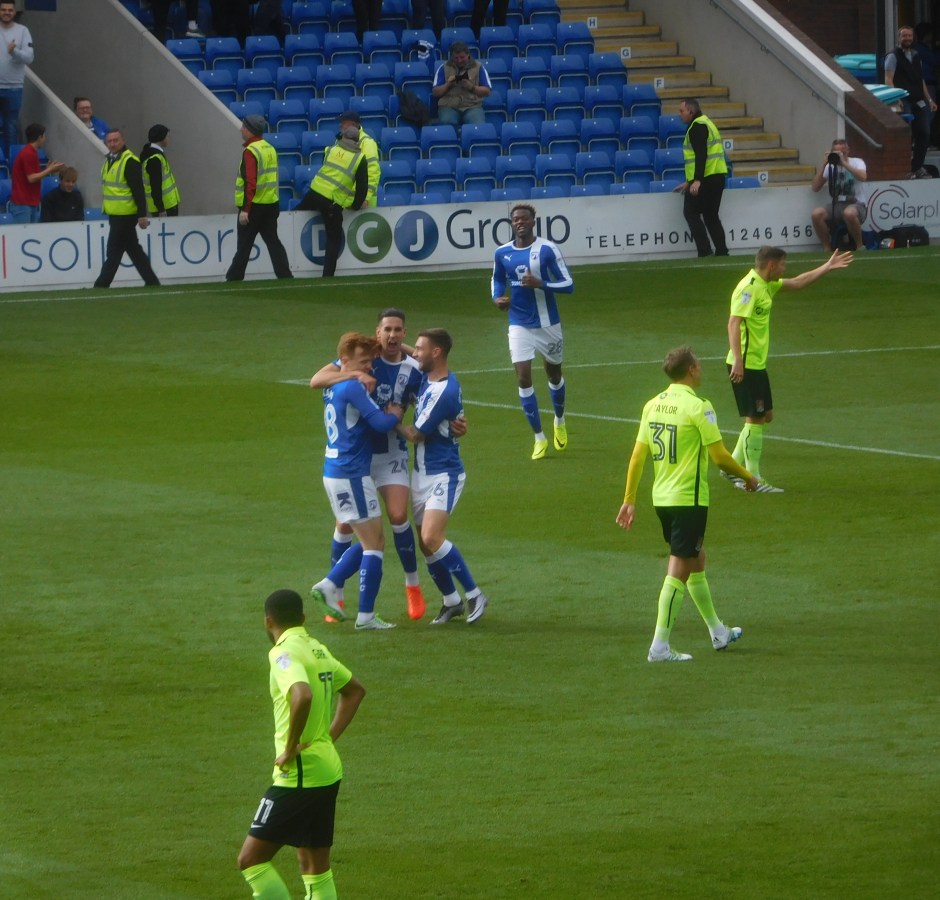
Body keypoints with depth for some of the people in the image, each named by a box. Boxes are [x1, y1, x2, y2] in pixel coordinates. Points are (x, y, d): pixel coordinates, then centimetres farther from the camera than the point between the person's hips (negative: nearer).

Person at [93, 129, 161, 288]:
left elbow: (138, 190, -18)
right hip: (115, 215, 10)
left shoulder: (129, 161, -15)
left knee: (113, 253, -5)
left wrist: (142, 215, -21)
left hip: (125, 215, -10)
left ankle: (101, 286, -3)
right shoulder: (110, 160, 14)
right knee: (134, 250, 14)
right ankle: (152, 282, 20)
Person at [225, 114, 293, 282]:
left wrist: (245, 209, -22)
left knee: (244, 245, -1)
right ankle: (285, 276, 3)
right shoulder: (270, 149, 13)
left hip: (254, 206, -8)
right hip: (271, 204, 8)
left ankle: (234, 278, 5)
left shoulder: (250, 152, -15)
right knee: (273, 241, 8)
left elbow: (250, 183, -22)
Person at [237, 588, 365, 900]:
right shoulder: (317, 649, 12)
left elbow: (303, 696, -34)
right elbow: (355, 689, 27)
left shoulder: (284, 653, -15)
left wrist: (291, 746, -22)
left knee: (251, 859, -4)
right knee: (315, 868, 13)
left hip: (298, 775, -9)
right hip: (328, 772, 9)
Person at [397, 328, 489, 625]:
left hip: (444, 475, -9)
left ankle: (474, 595, -10)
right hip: (422, 473, 9)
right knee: (426, 544, 8)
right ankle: (452, 602, 20)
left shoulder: (445, 393, -22)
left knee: (432, 538, -21)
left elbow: (416, 434, -14)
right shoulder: (425, 377, 6)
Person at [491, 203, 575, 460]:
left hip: (548, 323, -2)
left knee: (554, 373, 16)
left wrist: (540, 284, -26)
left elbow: (567, 284, -11)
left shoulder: (547, 250, -11)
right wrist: (497, 297, -3)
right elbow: (497, 279, 19)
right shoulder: (502, 253, 0)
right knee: (523, 378, -9)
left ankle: (560, 421, 45)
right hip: (519, 325, 2)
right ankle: (539, 438, 1)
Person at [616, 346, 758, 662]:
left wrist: (629, 500, 12)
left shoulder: (653, 405, 5)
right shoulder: (698, 407, -15)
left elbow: (638, 456, 7)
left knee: (697, 562, 21)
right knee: (679, 571, -4)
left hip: (662, 498, 8)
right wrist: (748, 477, 2)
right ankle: (660, 646, -6)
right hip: (689, 499, -8)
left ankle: (718, 632, 34)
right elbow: (719, 456, -15)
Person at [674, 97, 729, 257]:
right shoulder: (706, 123, 22)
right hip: (717, 176, 10)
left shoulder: (697, 126, -10)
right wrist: (689, 181, 30)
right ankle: (721, 251, 7)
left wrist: (697, 180, -28)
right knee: (711, 216, 13)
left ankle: (704, 251, -10)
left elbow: (701, 155, -21)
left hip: (705, 178, -10)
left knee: (691, 212, -2)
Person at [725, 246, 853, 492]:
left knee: (765, 415, 15)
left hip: (758, 364, 10)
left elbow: (798, 282, 28)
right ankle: (753, 479, 0)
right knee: (755, 419, -6)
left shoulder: (766, 285, 13)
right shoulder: (749, 288, -17)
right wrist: (737, 360, -32)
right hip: (745, 365, -10)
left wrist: (827, 267, 27)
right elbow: (734, 322, -25)